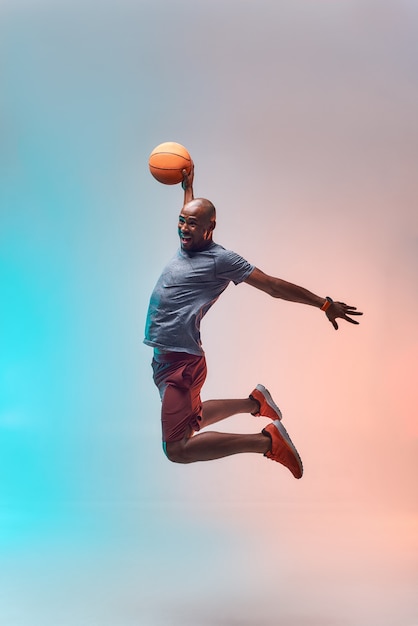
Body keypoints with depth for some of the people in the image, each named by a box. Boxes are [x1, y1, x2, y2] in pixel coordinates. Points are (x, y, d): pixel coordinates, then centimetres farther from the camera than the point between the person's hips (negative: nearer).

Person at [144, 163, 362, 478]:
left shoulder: (220, 259, -12)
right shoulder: (186, 245, 10)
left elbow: (273, 285, -11)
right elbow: (191, 215, 35)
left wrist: (325, 304, -11)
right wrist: (188, 186, 43)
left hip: (181, 362, -9)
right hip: (164, 358, 9)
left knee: (178, 448, -18)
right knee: (189, 420, 27)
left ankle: (266, 441, -12)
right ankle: (254, 402, 37)